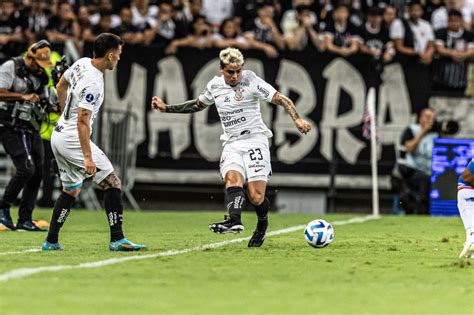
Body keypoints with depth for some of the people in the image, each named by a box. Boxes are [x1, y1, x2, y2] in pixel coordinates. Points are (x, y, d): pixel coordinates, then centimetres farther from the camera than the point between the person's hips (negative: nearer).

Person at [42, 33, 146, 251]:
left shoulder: (82, 63, 3)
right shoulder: (93, 84, -23)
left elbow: (61, 86, 21)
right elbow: (83, 121, -26)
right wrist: (87, 157, -27)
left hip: (59, 135, 10)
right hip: (73, 140, -10)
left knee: (71, 190, 20)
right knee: (112, 183, -8)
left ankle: (51, 242, 20)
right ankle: (117, 239, -12)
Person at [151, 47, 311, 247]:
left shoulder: (252, 81, -5)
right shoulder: (215, 85, 10)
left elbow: (282, 100, -8)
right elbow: (198, 105, 30)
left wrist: (296, 119, -24)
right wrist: (166, 108, 27)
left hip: (255, 139, -4)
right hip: (231, 144, 4)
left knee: (256, 197, -12)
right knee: (232, 178, -28)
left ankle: (262, 225, 20)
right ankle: (234, 220, -51)